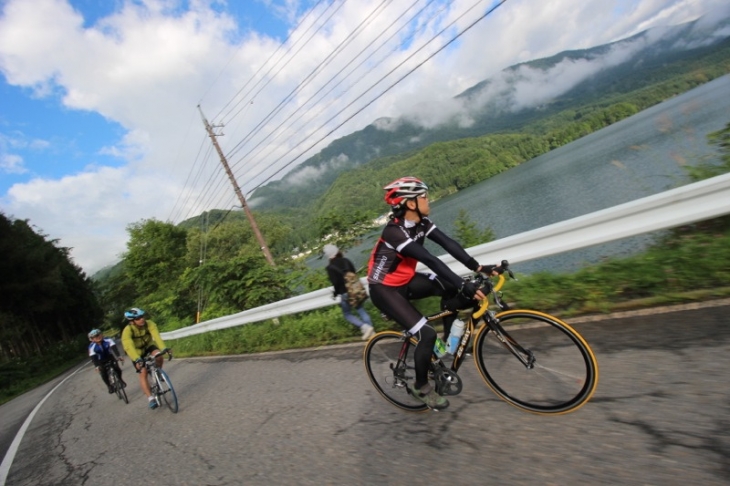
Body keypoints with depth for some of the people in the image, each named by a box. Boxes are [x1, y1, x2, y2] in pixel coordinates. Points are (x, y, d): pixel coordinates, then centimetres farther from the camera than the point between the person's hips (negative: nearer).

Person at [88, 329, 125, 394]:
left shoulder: (108, 340, -24)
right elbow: (93, 357, -27)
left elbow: (114, 348, -35)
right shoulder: (92, 347, -21)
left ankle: (120, 379, 12)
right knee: (104, 374, -12)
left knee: (117, 369, -16)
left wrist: (118, 356, -50)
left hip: (110, 358, -1)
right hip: (101, 361, 1)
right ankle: (109, 386, 12)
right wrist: (97, 366, -41)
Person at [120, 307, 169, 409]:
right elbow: (128, 346, -45)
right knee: (143, 373, -12)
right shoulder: (127, 330, -32)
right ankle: (151, 399, -6)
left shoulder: (149, 324, -28)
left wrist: (164, 348, -57)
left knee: (159, 356, -29)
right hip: (137, 352, -1)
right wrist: (137, 359, -59)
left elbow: (157, 336, -41)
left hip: (149, 346, 1)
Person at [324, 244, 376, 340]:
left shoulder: (330, 267, -10)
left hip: (345, 293, -5)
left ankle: (365, 327, -9)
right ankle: (371, 332, 10)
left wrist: (336, 293, 2)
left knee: (347, 314, 10)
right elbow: (354, 273, 8)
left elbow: (335, 282, -14)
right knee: (361, 310, 14)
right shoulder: (346, 261, 5)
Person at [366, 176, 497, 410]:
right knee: (427, 333, -16)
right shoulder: (395, 231, -29)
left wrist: (478, 267, -23)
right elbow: (431, 261, -37)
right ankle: (421, 387, 11)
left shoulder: (421, 223, -5)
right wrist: (464, 286, -40)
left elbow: (449, 244, -13)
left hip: (406, 281, 8)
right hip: (384, 289, -7)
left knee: (450, 288, -12)